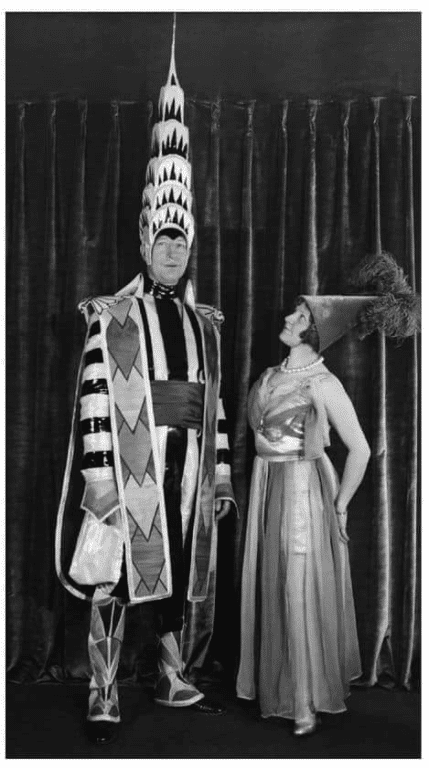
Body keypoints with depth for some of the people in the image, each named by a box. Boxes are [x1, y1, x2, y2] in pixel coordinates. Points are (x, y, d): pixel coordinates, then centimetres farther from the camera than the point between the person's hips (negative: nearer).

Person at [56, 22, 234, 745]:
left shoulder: (203, 322, 13)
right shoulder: (112, 317, -3)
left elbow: (213, 399, 13)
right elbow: (93, 397, -10)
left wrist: (221, 470, 11)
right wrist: (98, 475, -16)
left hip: (188, 466, 5)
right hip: (130, 464, -5)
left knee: (177, 570, 13)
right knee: (113, 577, -1)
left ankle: (172, 678, 28)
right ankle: (103, 696, 10)